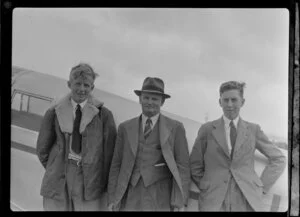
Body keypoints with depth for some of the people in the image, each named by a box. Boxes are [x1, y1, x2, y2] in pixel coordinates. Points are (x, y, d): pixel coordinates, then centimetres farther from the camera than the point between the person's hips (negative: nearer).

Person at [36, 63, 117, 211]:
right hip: (58, 183, 2)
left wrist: (106, 184, 0)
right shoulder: (54, 113, 5)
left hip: (90, 181, -1)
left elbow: (110, 150, -1)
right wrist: (55, 171, 11)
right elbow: (42, 148, 11)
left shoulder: (103, 114, 0)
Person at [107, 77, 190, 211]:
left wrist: (180, 202, -10)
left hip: (162, 200, -1)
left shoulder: (176, 128, 0)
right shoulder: (125, 128, 6)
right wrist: (113, 198, 0)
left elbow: (183, 166, -3)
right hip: (130, 199, 2)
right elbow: (116, 165, 6)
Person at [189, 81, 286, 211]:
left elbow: (278, 159, 12)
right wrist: (206, 188, 0)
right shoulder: (207, 129, 4)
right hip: (214, 201, -1)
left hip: (248, 201, 1)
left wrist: (262, 186, 5)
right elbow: (195, 165, 8)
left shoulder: (253, 129, 6)